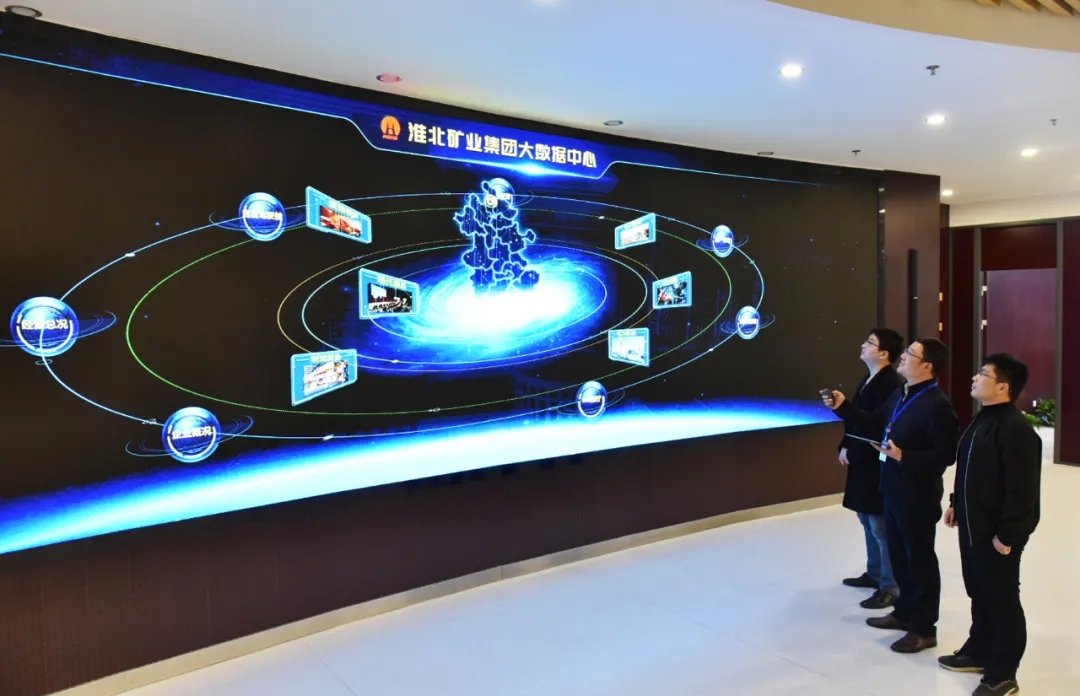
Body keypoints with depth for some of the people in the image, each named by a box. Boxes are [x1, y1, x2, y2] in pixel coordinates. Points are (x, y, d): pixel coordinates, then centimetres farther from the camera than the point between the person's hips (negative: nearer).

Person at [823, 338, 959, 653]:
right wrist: (843, 406, 3)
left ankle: (924, 628, 17)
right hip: (893, 489, 9)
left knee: (920, 558, 4)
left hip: (918, 495, -9)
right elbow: (873, 424, 13)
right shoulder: (899, 395, 8)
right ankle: (905, 612, 35)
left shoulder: (937, 405, -20)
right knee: (898, 554, 19)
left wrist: (903, 456, -28)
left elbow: (946, 454, -22)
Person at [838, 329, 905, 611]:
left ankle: (891, 588, 8)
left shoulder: (891, 384, -19)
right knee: (868, 520, 20)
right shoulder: (869, 379, 12)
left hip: (878, 464, -10)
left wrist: (852, 452, -17)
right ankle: (874, 574, 34)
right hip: (862, 461, 10)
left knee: (881, 526, -2)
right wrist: (845, 447, 4)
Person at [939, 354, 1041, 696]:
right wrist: (956, 503, 20)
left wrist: (1007, 535, -21)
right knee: (978, 593, 21)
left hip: (997, 533, -9)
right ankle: (979, 652, 38)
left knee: (1002, 601, 5)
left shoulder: (1016, 429, -23)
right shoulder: (982, 419, 9)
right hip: (973, 526, 9)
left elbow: (1021, 489, -24)